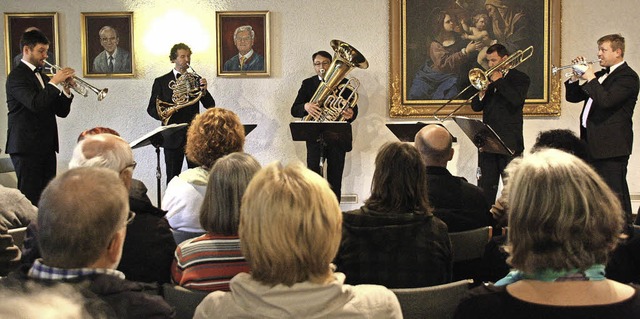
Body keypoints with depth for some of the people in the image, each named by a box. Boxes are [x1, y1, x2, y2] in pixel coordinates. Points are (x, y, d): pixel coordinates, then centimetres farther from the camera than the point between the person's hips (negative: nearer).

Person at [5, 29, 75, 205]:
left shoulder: (43, 77, 18)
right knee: (30, 197, -6)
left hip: (47, 147, 8)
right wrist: (54, 82, -17)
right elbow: (35, 104, -23)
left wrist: (66, 89, -1)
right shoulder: (17, 76, -7)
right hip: (27, 147, -8)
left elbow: (62, 112, 14)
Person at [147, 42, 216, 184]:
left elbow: (210, 106, 2)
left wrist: (204, 90, -18)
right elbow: (151, 108, 2)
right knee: (173, 178, 3)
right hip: (173, 136, -1)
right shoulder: (161, 82, 4)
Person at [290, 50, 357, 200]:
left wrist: (350, 114, -24)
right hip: (315, 137, 0)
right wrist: (305, 107, -23)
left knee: (335, 181, 4)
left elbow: (354, 108, 1)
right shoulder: (307, 84, 7)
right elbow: (294, 110, 0)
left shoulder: (344, 83, 6)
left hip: (337, 138, 0)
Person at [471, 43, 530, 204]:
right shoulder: (488, 78, 15)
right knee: (485, 185, 5)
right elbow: (476, 107, 13)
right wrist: (482, 93, -6)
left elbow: (517, 100, -19)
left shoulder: (520, 78, 1)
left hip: (510, 142, -5)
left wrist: (499, 81, -12)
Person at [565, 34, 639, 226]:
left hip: (612, 145, -9)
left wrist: (590, 79, -15)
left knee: (615, 194, -7)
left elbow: (606, 101, -24)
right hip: (594, 144, 9)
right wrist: (576, 77, 4)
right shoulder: (600, 75, 19)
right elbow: (573, 97, 19)